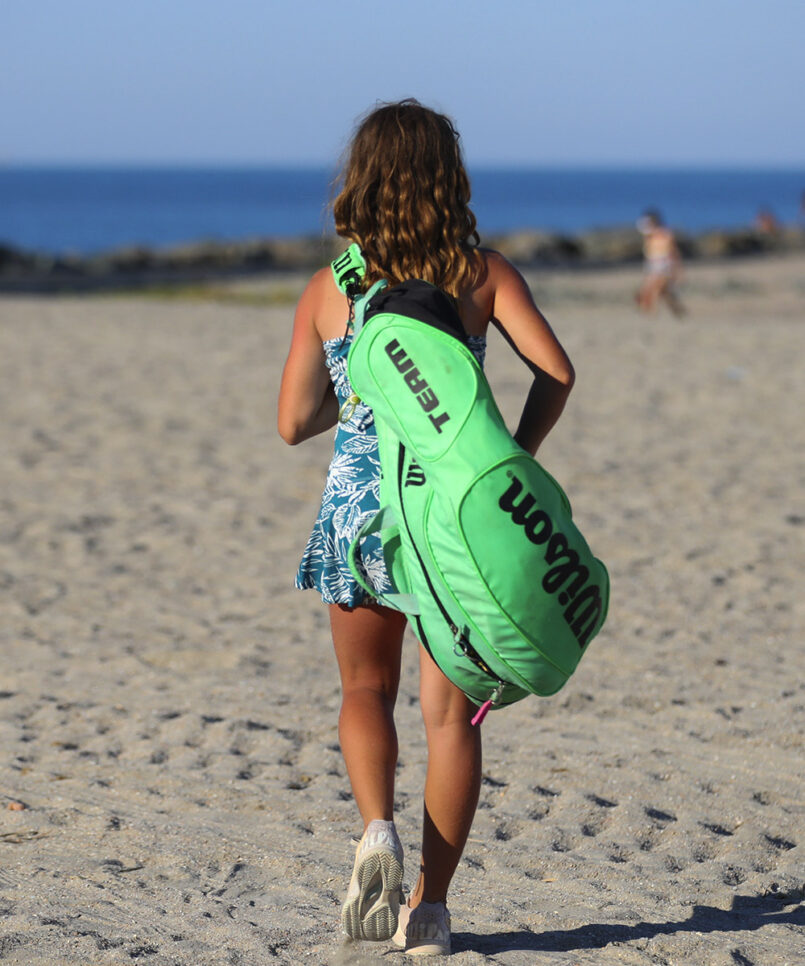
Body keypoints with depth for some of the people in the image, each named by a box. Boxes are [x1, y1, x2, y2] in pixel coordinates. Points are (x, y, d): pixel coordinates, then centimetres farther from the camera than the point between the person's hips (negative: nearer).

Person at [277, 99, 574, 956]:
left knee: (366, 690, 21)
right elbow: (555, 371, -11)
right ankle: (431, 907, 6)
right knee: (451, 711, 9)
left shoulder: (327, 290, 1)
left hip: (359, 503, 1)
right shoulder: (483, 273, -1)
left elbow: (293, 423, 4)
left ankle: (377, 829, -5)